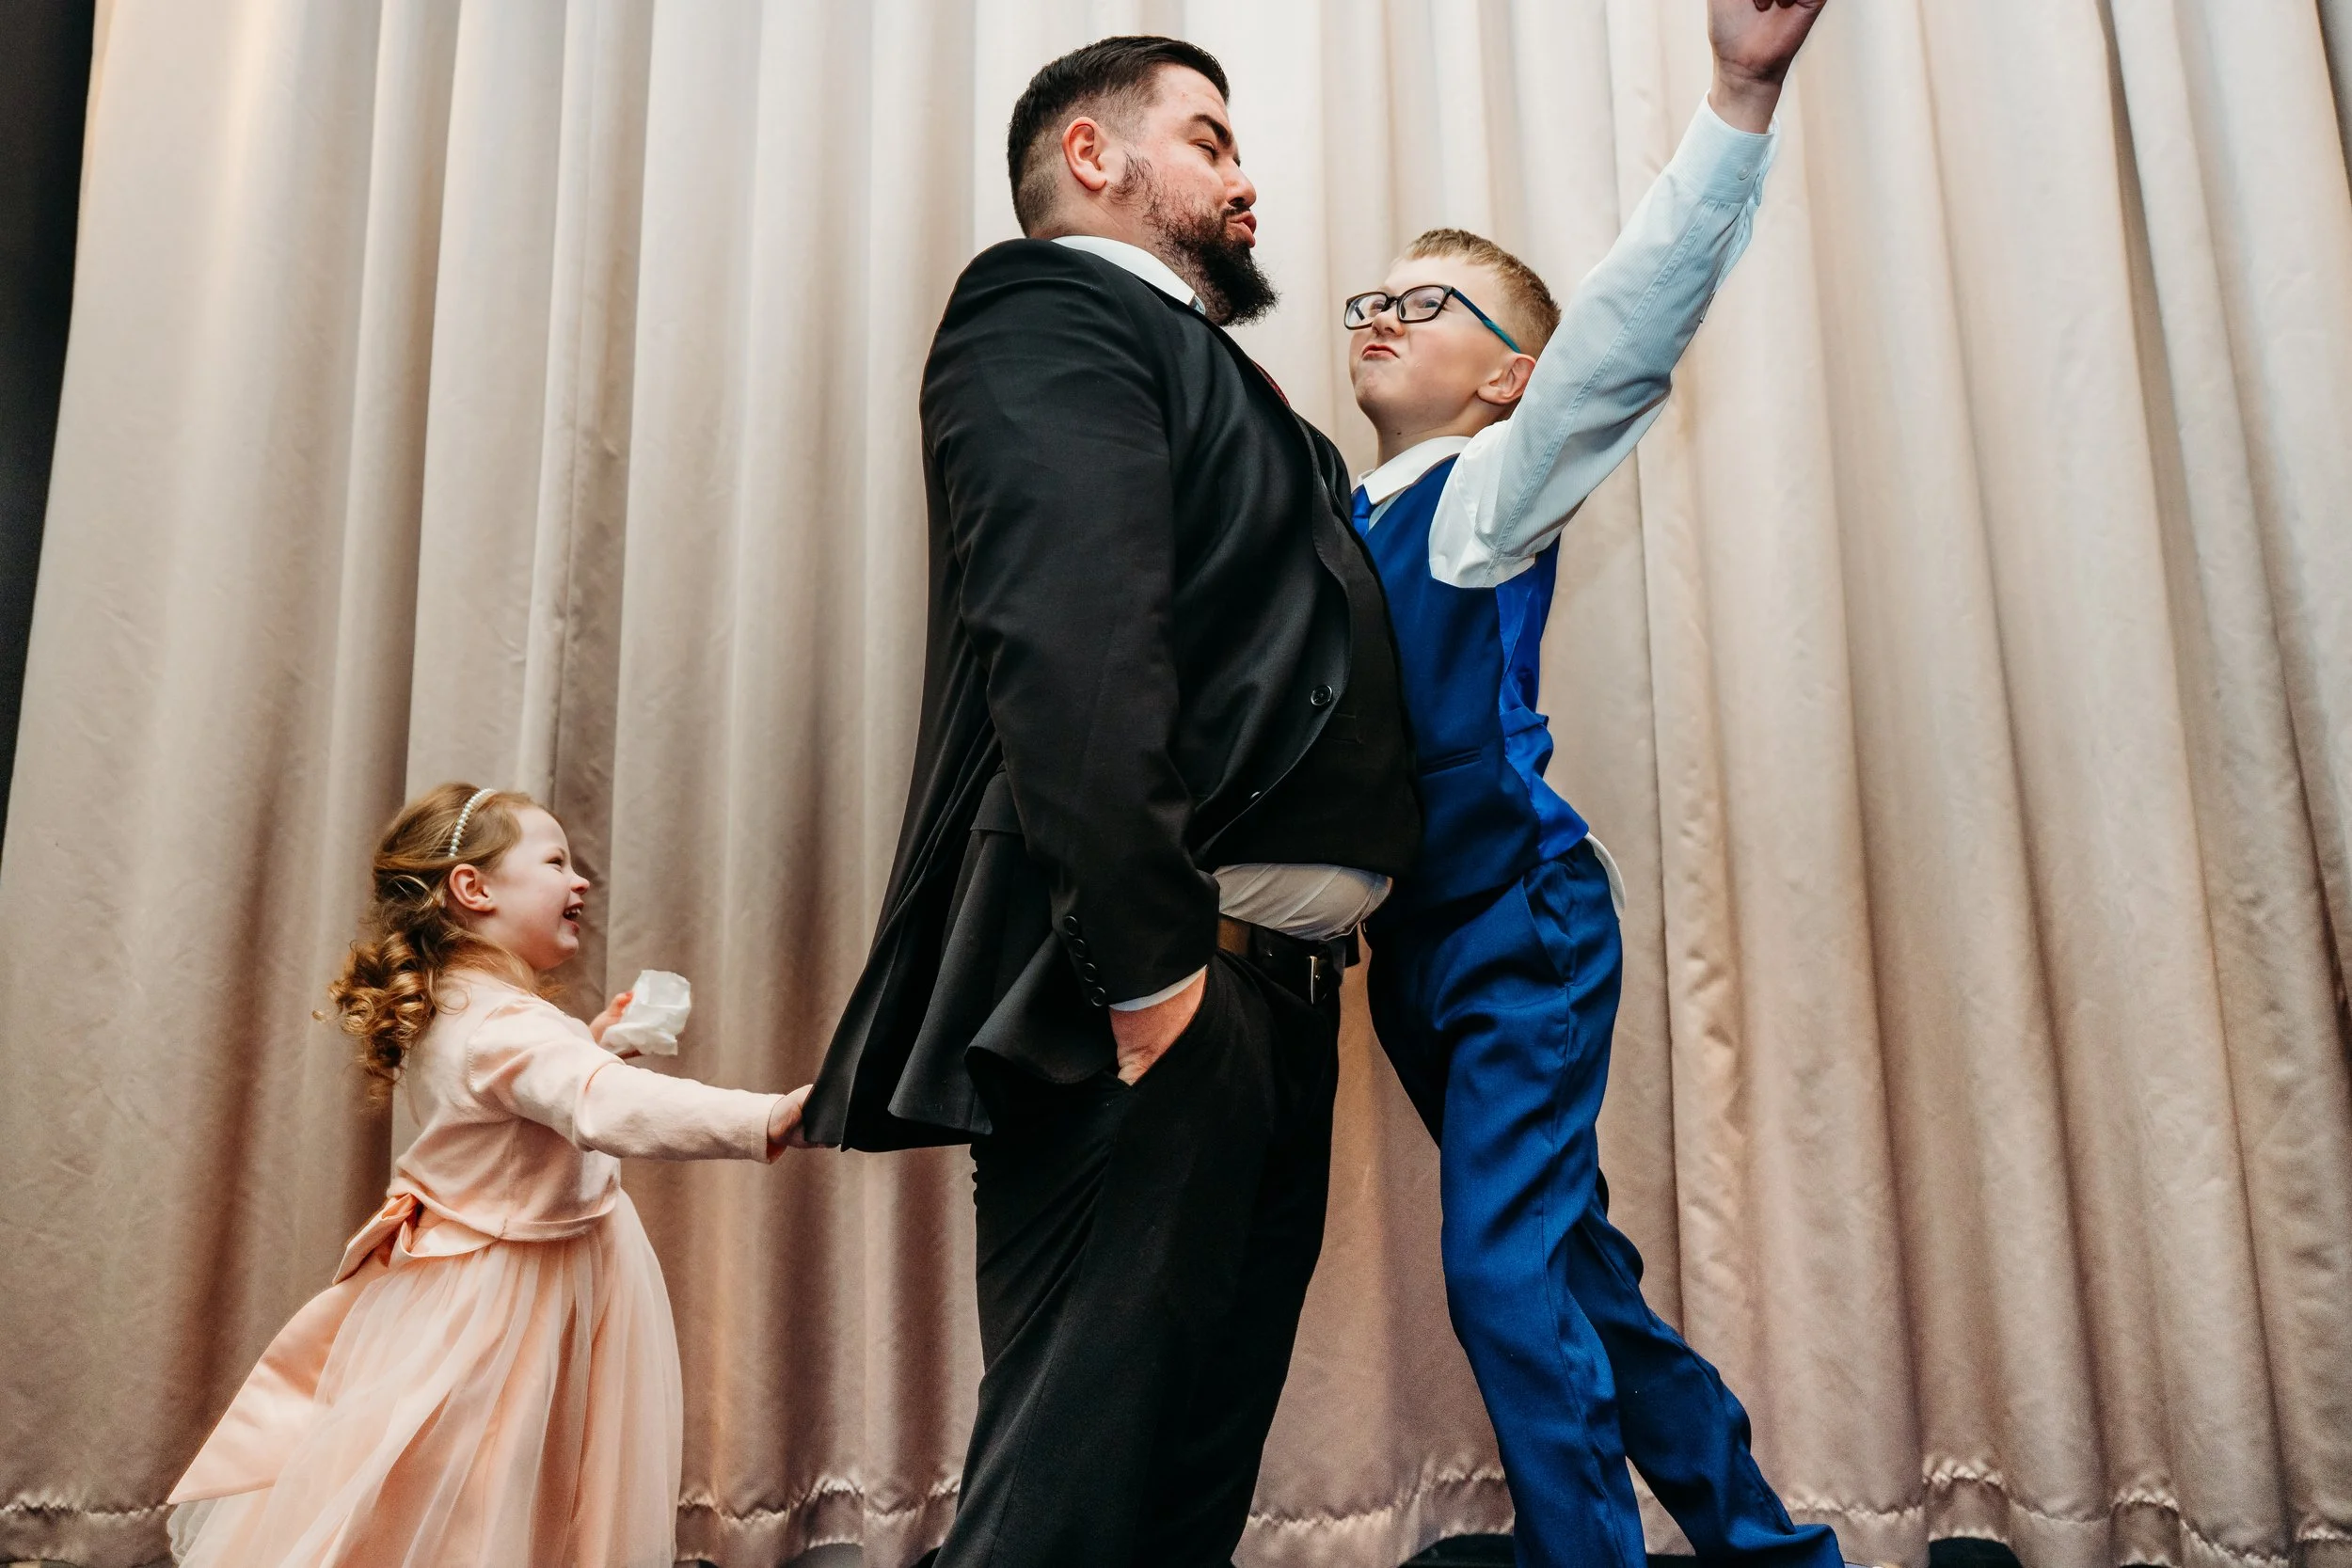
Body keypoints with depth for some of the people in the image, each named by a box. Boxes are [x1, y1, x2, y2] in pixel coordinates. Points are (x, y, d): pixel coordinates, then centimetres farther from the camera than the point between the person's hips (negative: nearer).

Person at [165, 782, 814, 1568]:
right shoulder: (507, 1027, -27)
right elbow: (611, 1110, -46)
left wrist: (589, 1044, 13)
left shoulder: (438, 1017, 5)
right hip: (506, 1310, -10)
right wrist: (771, 1119, -57)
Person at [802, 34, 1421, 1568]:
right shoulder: (1049, 307, -1)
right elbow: (1072, 637, -17)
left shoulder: (1219, 381, 28)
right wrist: (1146, 957, -23)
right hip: (1153, 984, -9)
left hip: (1270, 995, 9)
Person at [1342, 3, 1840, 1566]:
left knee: (1509, 1273, -12)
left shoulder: (1486, 493, -5)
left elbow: (1630, 319, -19)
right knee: (1568, 1272, 15)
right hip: (1411, 945, 7)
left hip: (1524, 925, -7)